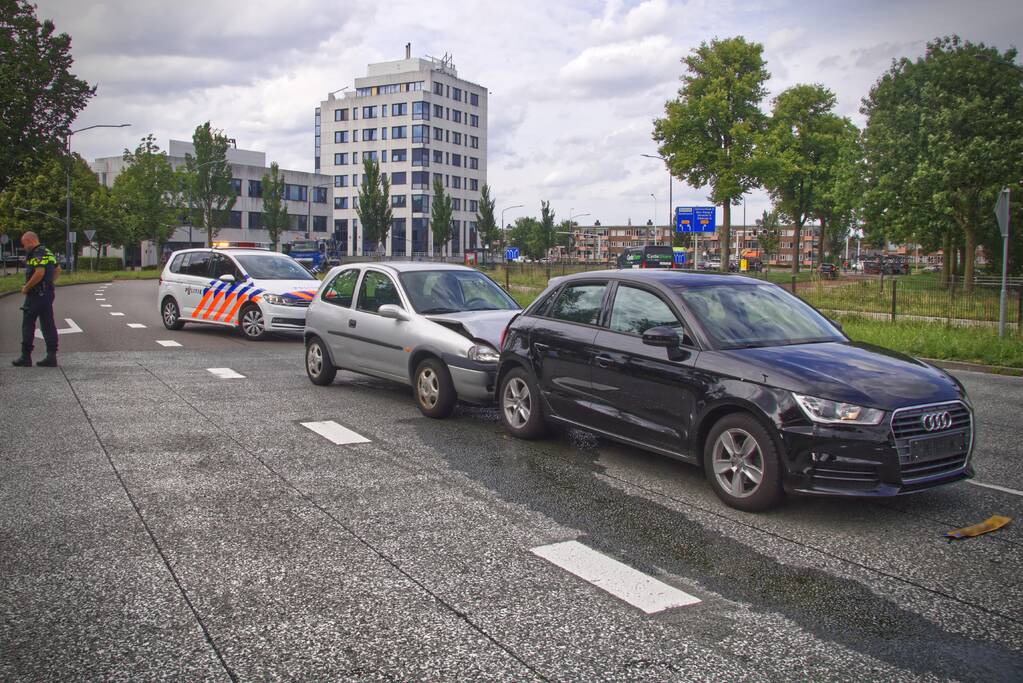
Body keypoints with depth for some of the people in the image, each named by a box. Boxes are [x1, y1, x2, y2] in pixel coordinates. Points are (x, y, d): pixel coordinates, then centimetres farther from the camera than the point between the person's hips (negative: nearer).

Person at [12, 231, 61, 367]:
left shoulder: (37, 254, -15)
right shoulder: (48, 253, 15)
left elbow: (39, 273, -27)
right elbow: (57, 270, 23)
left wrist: (26, 288, -17)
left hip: (36, 295, -9)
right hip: (48, 293, 9)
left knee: (28, 325, 0)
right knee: (48, 325, 7)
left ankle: (26, 357, 4)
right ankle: (51, 356, 6)